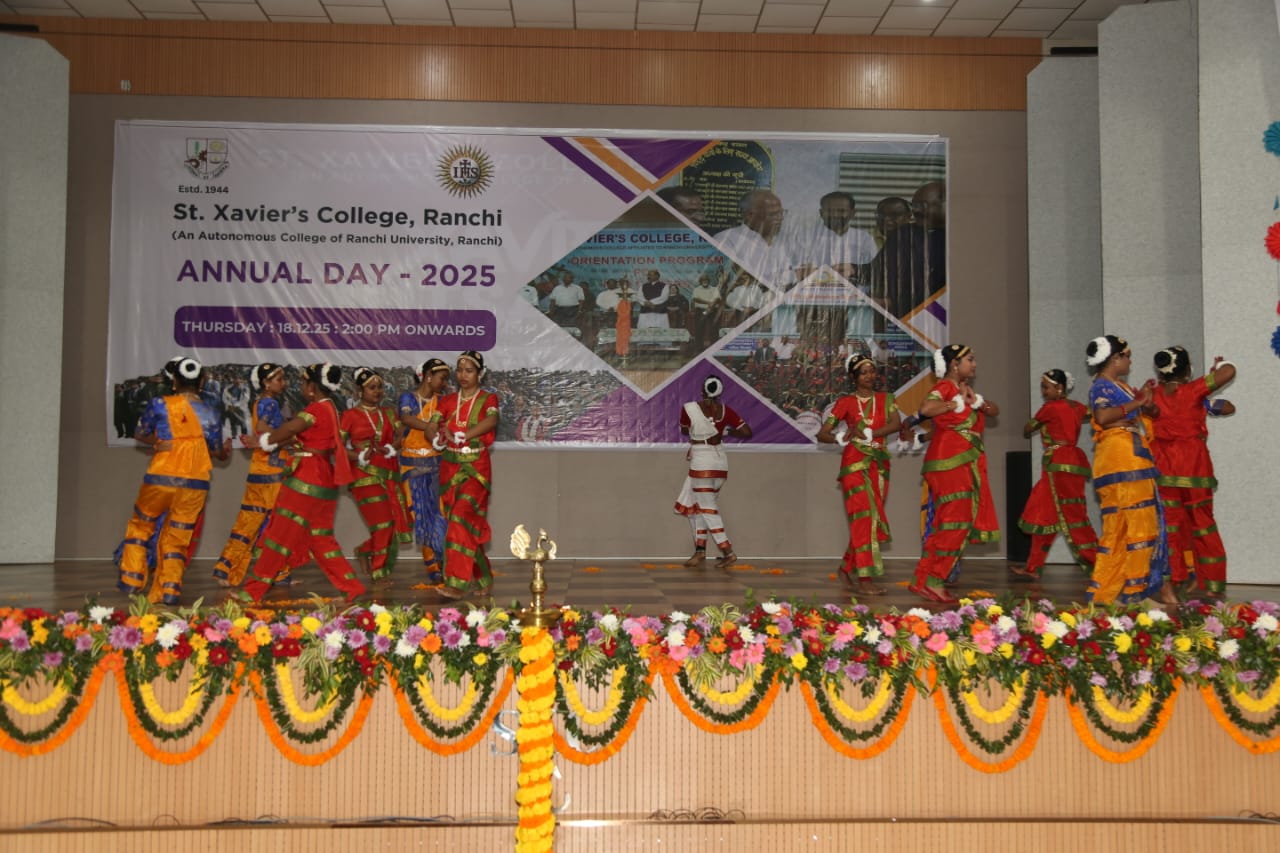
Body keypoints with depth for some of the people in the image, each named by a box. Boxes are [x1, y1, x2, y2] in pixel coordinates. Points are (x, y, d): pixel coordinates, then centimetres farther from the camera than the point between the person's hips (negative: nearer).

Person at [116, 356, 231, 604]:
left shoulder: (159, 404, -4)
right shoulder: (212, 414, 1)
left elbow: (139, 433, 6)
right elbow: (217, 452, 11)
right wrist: (226, 450, 33)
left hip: (160, 479, -1)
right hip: (195, 484, 1)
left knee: (139, 526, 20)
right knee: (176, 538, 11)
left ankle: (132, 580, 20)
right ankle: (169, 588, 3)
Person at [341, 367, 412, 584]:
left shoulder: (388, 414, 15)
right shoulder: (350, 415, 0)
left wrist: (390, 450, -10)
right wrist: (359, 456, -17)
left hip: (389, 474, 5)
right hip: (366, 475, -5)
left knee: (397, 523, -2)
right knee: (382, 523, -8)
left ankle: (364, 550, 24)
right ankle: (378, 571, 9)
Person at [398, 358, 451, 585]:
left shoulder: (441, 401, 11)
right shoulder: (408, 398, 2)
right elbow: (405, 417, -19)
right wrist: (427, 426, -37)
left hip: (435, 464, 2)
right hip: (412, 465, -2)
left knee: (437, 513, -5)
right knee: (421, 515, -1)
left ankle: (437, 567, 0)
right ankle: (433, 568, 6)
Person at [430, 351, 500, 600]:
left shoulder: (488, 399, 1)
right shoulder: (448, 401, 12)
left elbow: (491, 420, -20)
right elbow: (433, 424, 0)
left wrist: (462, 436, -32)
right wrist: (441, 434, -24)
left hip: (476, 468, -5)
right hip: (450, 467, 5)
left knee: (462, 517, -19)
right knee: (463, 522, 7)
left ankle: (458, 583, -21)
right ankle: (482, 578, 21)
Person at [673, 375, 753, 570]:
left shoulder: (689, 408, -11)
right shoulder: (725, 410, -1)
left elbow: (684, 431, 8)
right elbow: (747, 432, -3)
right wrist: (727, 432, 10)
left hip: (701, 464, -6)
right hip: (719, 460, 6)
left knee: (708, 509, 1)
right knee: (696, 505, 16)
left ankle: (728, 552, -3)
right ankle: (700, 551, 15)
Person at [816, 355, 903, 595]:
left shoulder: (885, 399, 11)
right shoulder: (846, 402, 4)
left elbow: (896, 424, -7)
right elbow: (822, 434, 1)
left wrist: (868, 433, -18)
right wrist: (842, 438, -18)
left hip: (879, 465, 4)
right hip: (855, 463, -4)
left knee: (871, 520, 5)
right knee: (865, 517, -14)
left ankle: (846, 568, 21)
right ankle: (865, 579, -16)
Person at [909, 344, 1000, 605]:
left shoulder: (964, 389, 21)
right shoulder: (945, 387, -8)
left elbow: (995, 411, 18)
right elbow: (926, 409, -27)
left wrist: (977, 401, -2)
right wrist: (958, 403, -14)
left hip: (968, 465, 9)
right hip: (950, 463, -9)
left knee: (945, 525, 7)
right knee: (955, 522, -11)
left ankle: (924, 581, 10)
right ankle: (932, 581, -7)